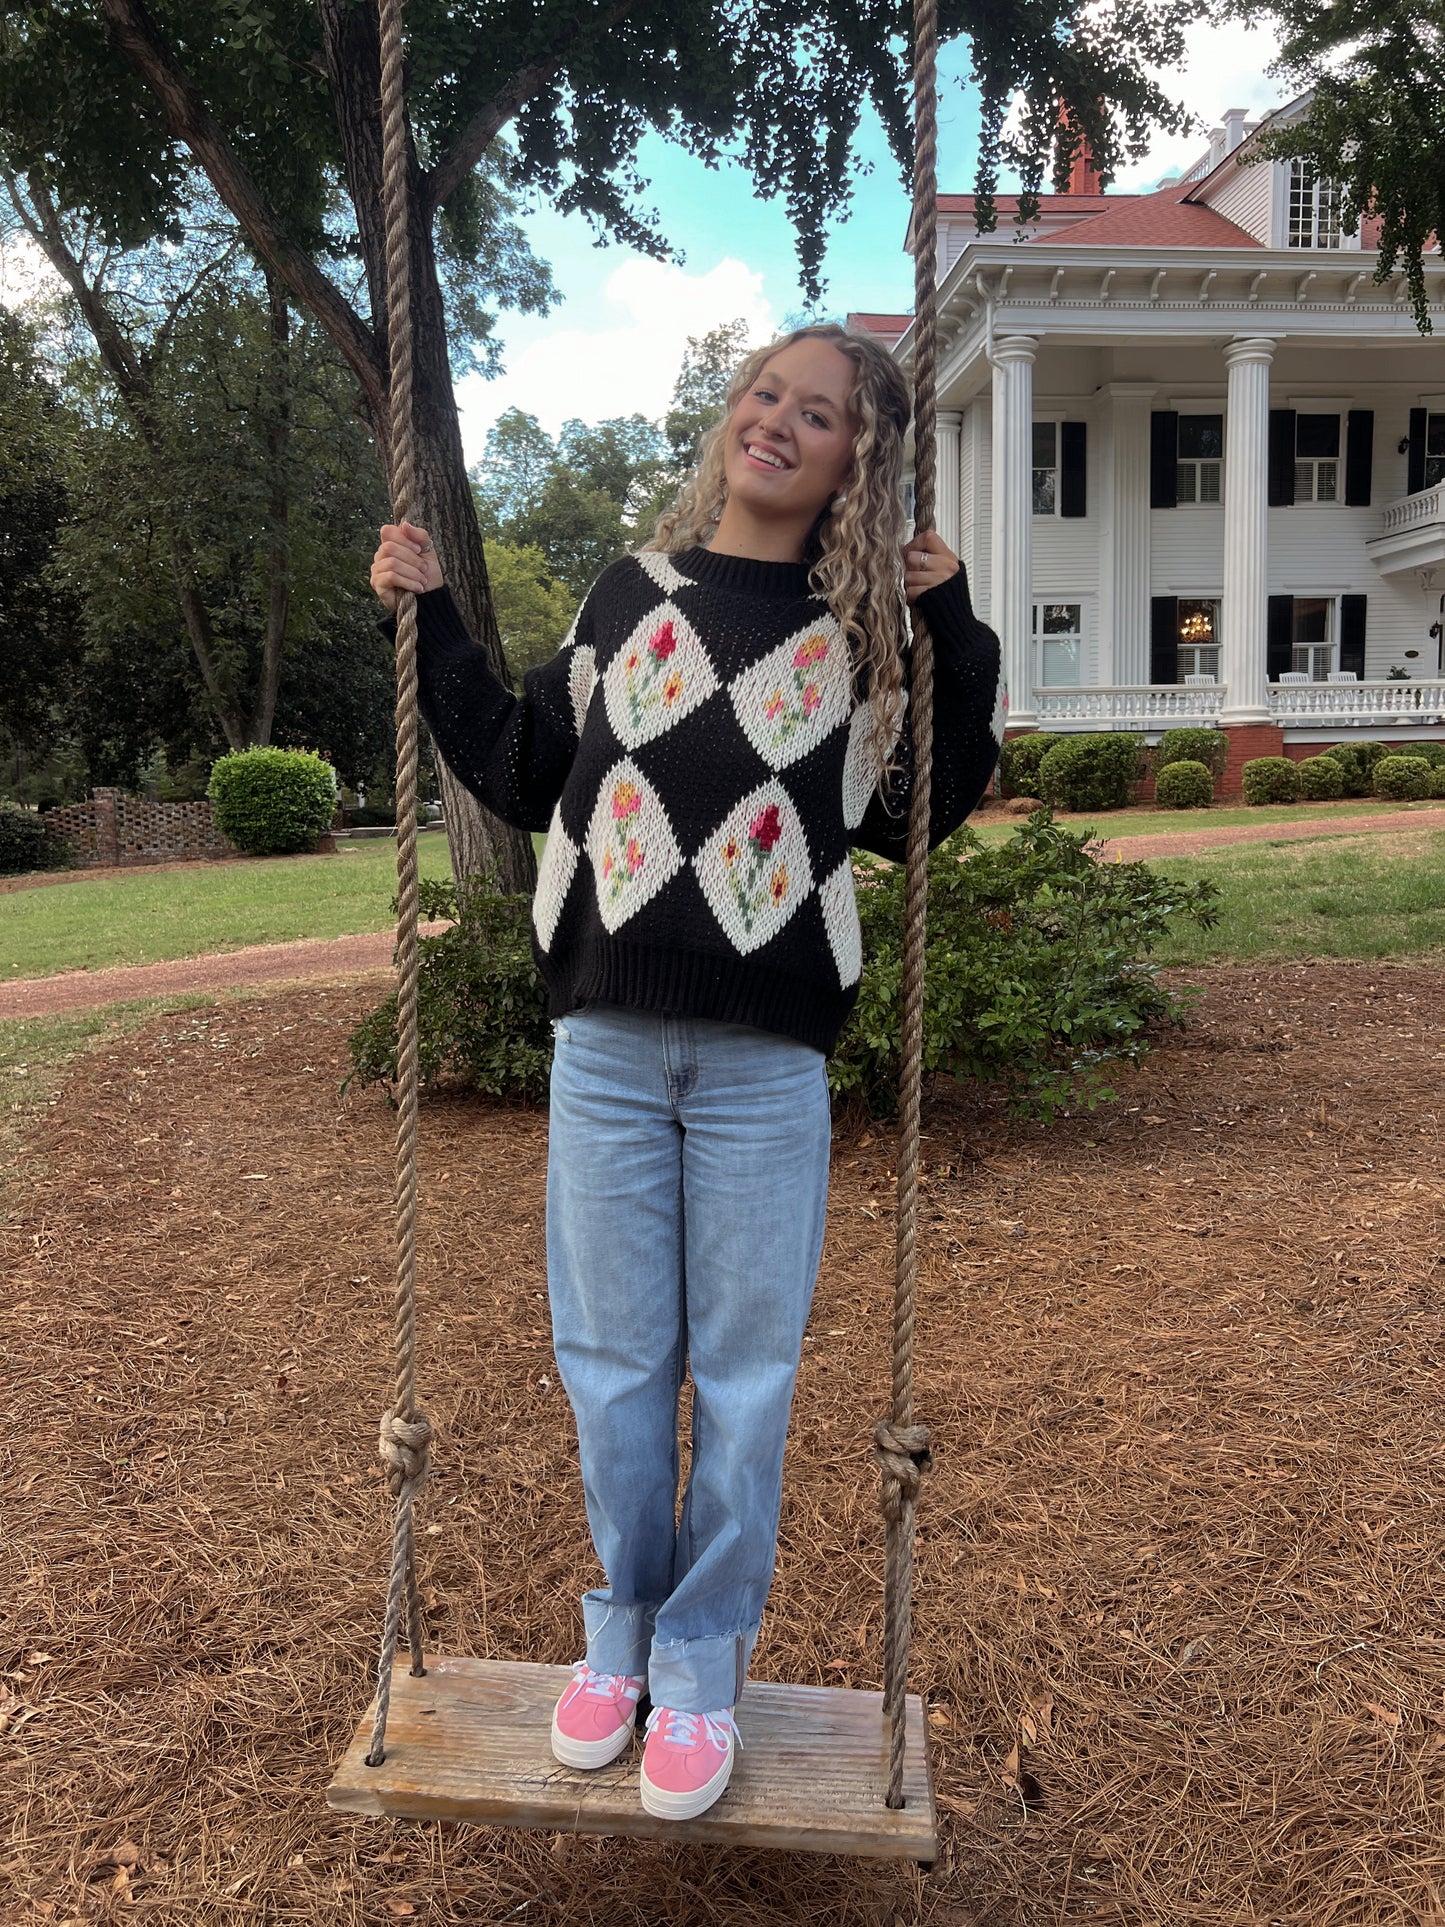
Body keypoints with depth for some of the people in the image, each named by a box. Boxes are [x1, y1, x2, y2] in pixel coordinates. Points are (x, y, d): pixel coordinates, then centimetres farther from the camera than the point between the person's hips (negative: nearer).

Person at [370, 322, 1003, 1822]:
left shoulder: (864, 629, 7)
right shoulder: (631, 596, 10)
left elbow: (920, 817, 5)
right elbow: (522, 775, 14)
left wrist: (954, 638, -1)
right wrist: (431, 624, 11)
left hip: (766, 1062, -1)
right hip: (607, 1044, 2)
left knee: (740, 1372, 8)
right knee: (611, 1361, 11)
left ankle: (702, 1667, 26)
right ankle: (623, 1628, 33)